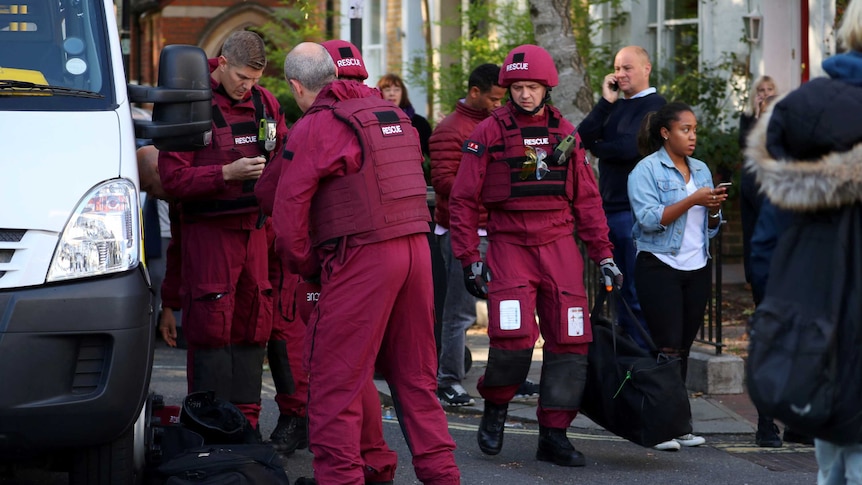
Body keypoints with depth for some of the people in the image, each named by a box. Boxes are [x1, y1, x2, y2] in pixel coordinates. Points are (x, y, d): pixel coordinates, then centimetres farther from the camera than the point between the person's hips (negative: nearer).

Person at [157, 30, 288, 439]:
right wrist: (226, 173, -22)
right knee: (212, 327, -6)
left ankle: (246, 419, 14)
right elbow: (172, 178, -13)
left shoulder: (265, 104, 9)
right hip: (208, 231, -6)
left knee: (252, 324, 8)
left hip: (253, 226, 6)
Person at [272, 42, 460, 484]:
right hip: (416, 248, 7)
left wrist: (305, 267, 6)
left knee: (334, 376, 0)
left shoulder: (315, 127, -5)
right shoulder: (393, 114, 17)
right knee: (414, 373, 16)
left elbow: (289, 211, -8)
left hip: (362, 260, -7)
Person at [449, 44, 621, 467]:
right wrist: (469, 258, -6)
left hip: (559, 246, 4)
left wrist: (603, 254, 10)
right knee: (514, 337, -19)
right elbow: (463, 200, 0)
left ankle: (553, 435, 8)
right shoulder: (489, 133, -1)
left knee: (570, 340, -1)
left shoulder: (565, 133, 10)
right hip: (509, 245, -4)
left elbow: (586, 198, 14)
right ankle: (495, 407, 9)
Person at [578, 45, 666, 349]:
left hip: (634, 210, -8)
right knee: (619, 290, 13)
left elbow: (631, 147, -19)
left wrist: (597, 148, -2)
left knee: (637, 293, -7)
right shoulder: (616, 106, 18)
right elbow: (583, 136, 5)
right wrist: (606, 101, -3)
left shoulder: (654, 105, -6)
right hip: (610, 208, 8)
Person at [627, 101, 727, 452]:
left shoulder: (701, 170, 15)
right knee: (667, 347, -10)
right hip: (659, 268, -6)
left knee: (684, 347, 6)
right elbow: (649, 218, -17)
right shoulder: (646, 170, -4)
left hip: (697, 269, 6)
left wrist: (714, 209, -3)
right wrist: (692, 200, -20)